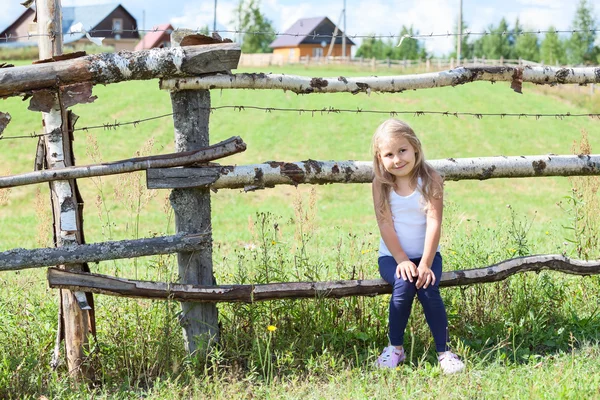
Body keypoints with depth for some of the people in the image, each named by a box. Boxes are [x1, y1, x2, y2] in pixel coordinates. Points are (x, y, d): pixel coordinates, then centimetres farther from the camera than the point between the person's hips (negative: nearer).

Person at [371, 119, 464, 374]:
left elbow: (434, 223, -14)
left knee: (428, 288, -27)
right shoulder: (381, 184, -4)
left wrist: (425, 263, -22)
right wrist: (402, 260, -18)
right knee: (403, 286, -29)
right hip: (392, 256, 0)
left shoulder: (430, 180, -8)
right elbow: (385, 224, -9)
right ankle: (395, 348, -11)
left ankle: (444, 351, -14)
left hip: (426, 254, 0)